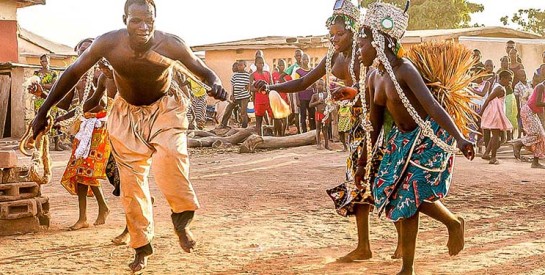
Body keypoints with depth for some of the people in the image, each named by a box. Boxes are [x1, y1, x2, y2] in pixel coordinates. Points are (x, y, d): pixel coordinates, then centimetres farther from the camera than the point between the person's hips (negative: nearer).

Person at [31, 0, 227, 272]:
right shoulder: (109, 42, -24)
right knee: (131, 183, 6)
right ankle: (141, 247, 25)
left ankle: (181, 218, -8)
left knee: (169, 156, -33)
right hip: (127, 114, 2)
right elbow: (73, 72, -11)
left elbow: (202, 70, -12)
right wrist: (43, 111, -8)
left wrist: (215, 83, -36)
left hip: (165, 109, -2)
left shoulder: (171, 44, -26)